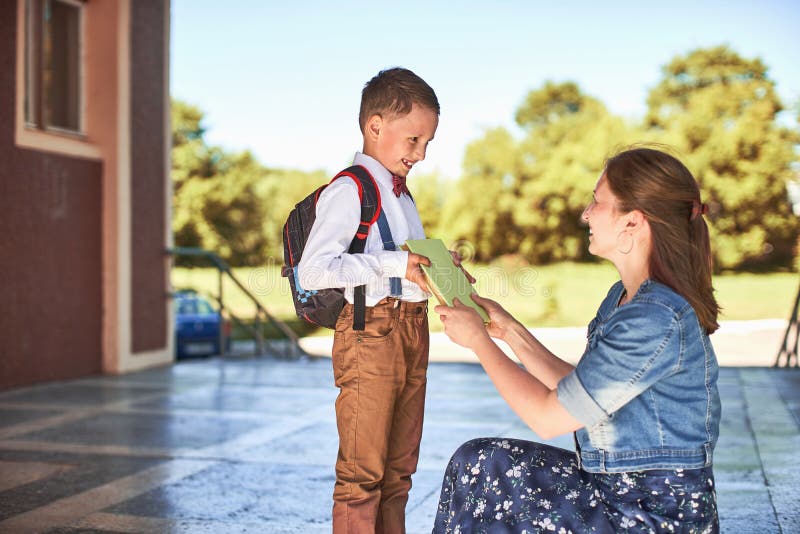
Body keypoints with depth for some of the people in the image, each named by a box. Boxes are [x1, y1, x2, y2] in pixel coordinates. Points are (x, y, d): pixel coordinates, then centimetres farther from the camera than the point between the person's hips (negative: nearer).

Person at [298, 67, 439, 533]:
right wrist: (394, 264, -24)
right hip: (371, 331, -9)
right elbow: (314, 270, -22)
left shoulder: (402, 193, 18)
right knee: (363, 471, -3)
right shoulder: (348, 191, -11)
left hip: (414, 329, 9)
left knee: (400, 468, 15)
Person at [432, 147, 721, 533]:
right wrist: (511, 331, 6)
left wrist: (478, 340, -10)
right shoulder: (623, 297, 6)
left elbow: (549, 418, -21)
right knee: (476, 461, 5)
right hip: (618, 489, 9)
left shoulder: (656, 319, -25)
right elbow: (574, 392, 9)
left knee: (480, 468, -6)